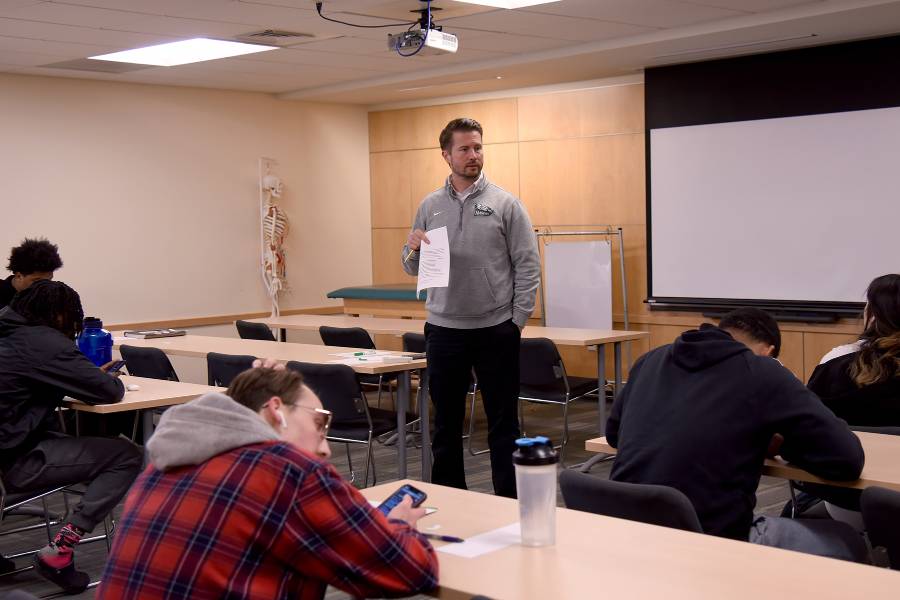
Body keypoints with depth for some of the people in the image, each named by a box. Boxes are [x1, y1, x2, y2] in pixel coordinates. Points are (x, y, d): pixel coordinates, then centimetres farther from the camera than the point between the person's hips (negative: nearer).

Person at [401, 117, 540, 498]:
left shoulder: (505, 204, -2)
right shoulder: (430, 206, 8)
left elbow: (528, 265, -4)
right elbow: (412, 269, 11)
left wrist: (518, 319, -9)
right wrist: (414, 249, -11)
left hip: (496, 330, -3)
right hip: (444, 330, 3)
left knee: (503, 423, 5)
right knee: (445, 423, 11)